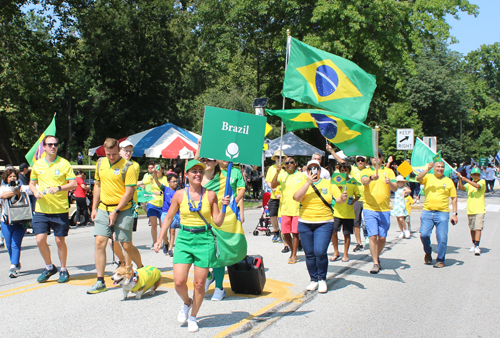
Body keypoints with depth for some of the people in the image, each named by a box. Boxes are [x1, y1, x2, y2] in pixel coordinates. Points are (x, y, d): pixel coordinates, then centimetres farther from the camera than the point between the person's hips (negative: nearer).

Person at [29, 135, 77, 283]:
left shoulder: (64, 163, -2)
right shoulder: (37, 164, 7)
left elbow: (73, 184, -6)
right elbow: (32, 183, 18)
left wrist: (58, 188, -22)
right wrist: (35, 191, -4)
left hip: (60, 210, -2)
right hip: (41, 209, 3)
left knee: (60, 241, 4)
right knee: (40, 240, -4)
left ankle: (63, 270, 22)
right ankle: (49, 267, 18)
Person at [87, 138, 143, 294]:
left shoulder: (127, 166, -11)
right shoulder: (100, 163, 8)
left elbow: (129, 192, -13)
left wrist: (116, 212, -15)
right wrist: (94, 208, 13)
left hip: (123, 210, -5)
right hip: (103, 209, 5)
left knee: (126, 245, -1)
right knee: (100, 242, -3)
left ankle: (141, 268, 26)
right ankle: (100, 282, 4)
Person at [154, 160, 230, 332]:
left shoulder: (210, 195, 0)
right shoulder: (180, 194, 1)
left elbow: (218, 222, 2)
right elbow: (169, 217, 10)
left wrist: (224, 207, -14)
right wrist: (159, 239, 7)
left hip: (205, 240, 0)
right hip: (184, 239, 1)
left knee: (199, 283, 3)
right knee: (179, 281, -9)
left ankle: (193, 317, 25)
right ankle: (186, 303, 25)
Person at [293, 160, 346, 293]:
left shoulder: (328, 183, 7)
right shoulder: (303, 183, 6)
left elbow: (338, 199, 2)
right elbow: (296, 197, -12)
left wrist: (342, 198, -22)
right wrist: (308, 182, -17)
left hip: (324, 223, -1)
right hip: (305, 223, 2)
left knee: (320, 252, -14)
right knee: (309, 254, 5)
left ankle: (322, 279, 5)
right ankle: (314, 280, 21)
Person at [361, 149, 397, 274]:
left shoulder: (389, 171, 9)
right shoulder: (366, 171, 5)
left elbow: (395, 188, -2)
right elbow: (364, 181, -18)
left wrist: (390, 183, -25)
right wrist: (371, 177, -41)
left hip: (384, 210, 2)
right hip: (370, 209, -2)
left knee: (382, 237, 5)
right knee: (373, 236, -10)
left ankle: (377, 257, 29)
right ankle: (376, 263, -4)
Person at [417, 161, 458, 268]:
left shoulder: (448, 181, 9)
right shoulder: (428, 177, 7)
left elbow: (454, 198, 11)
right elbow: (418, 179, -14)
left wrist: (454, 214, 5)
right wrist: (428, 169, -23)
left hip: (442, 213, 0)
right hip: (427, 212, 0)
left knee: (442, 238, -4)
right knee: (424, 234, -10)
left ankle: (440, 260, 13)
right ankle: (428, 253, 19)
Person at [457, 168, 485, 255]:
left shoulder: (482, 181, 0)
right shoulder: (469, 183, 12)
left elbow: (477, 186, -21)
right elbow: (462, 188, -4)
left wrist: (465, 179, -21)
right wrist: (460, 179, -18)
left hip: (479, 210, -4)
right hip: (470, 210, 5)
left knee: (478, 228, -13)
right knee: (472, 228, 13)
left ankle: (477, 247, -16)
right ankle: (474, 244, 28)